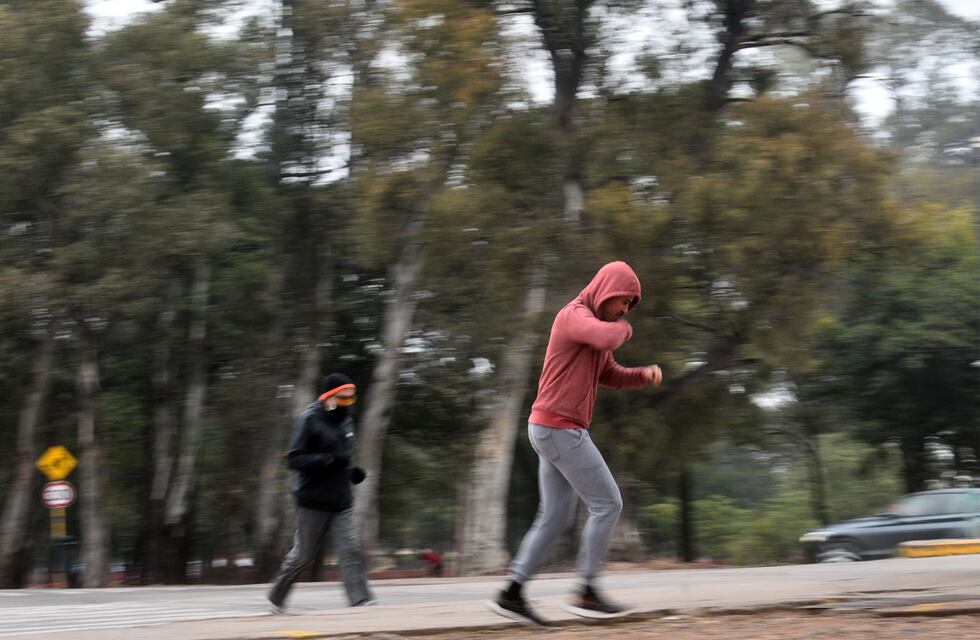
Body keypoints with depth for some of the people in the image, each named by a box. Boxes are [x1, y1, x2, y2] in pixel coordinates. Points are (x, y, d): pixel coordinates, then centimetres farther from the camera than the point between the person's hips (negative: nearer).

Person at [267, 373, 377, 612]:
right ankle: (276, 597, 26)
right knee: (303, 555, 6)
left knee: (351, 551, -7)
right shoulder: (308, 420, -11)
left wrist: (353, 471, 7)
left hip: (341, 502, 6)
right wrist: (329, 460, -27)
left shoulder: (346, 421, 14)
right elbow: (294, 459, -17)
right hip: (313, 502, -6)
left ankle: (362, 601, -12)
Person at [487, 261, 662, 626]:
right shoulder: (573, 315, -13)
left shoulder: (594, 330, 20)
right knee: (607, 504, -4)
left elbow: (612, 376, 25)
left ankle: (512, 594, 6)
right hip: (560, 429, -10)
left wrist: (646, 374, 4)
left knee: (556, 518, 9)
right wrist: (625, 329, -8)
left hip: (555, 431, 10)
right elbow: (610, 338, -33)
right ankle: (586, 592, -1)